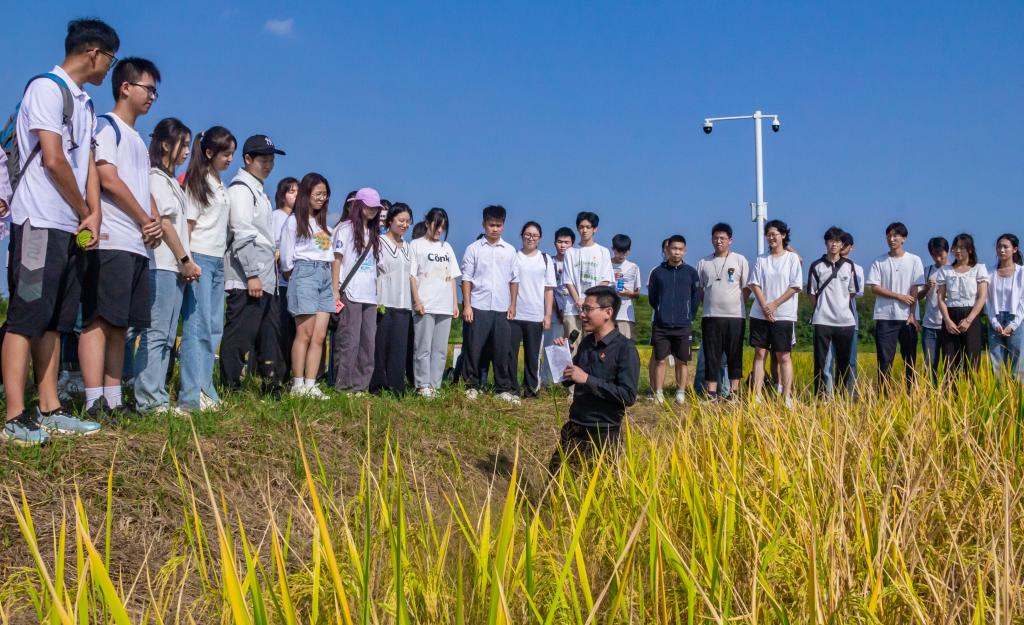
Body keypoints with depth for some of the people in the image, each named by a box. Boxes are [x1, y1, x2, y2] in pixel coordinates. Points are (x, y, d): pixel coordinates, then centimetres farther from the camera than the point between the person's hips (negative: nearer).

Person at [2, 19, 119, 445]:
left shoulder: (84, 103, 20)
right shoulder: (47, 88, -7)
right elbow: (53, 159, -15)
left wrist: (93, 215, -1)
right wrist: (85, 212, -4)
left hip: (71, 227, 9)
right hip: (40, 222, -9)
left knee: (53, 320, 9)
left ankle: (49, 410, 14)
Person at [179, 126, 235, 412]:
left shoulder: (221, 185, 19)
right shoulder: (196, 182, -4)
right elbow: (188, 224, -9)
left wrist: (222, 259, 13)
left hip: (218, 260, 8)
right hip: (200, 258, -8)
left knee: (214, 328, 8)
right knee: (198, 326, -11)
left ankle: (205, 391, 13)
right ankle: (192, 396, -11)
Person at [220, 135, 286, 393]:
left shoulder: (259, 191, 22)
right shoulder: (241, 188, -7)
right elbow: (242, 234, -16)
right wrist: (252, 275, -20)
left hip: (266, 278, 10)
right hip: (246, 278, -10)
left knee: (270, 335, 12)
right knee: (240, 333, -9)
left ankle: (272, 386, 18)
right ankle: (231, 388, -5)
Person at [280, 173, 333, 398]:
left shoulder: (323, 223, 21)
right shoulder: (295, 220, 2)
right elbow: (286, 255, 1)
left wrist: (334, 285, 11)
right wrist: (293, 277, 7)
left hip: (325, 275, 6)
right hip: (305, 272, -6)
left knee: (320, 336, -2)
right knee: (305, 334, -9)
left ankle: (310, 385, -1)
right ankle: (297, 385, -6)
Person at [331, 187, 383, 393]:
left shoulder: (374, 233, 19)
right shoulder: (345, 228, 2)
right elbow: (336, 260, -3)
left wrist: (378, 293, 11)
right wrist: (335, 290, -10)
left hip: (370, 296, 6)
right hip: (349, 294, -6)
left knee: (368, 341, 3)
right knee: (349, 340, -9)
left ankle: (361, 385, 8)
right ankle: (343, 386, -4)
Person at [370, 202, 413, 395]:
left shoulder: (407, 247, 18)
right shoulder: (379, 242, 0)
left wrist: (414, 302, 13)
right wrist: (375, 302, -13)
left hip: (403, 305, 5)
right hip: (384, 304, -5)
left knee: (400, 349, 1)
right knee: (380, 347, -3)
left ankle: (396, 388, 4)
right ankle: (378, 387, 2)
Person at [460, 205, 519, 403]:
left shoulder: (510, 251, 9)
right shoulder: (474, 249, 2)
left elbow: (513, 280, 11)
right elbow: (467, 278, 0)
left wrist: (512, 305, 6)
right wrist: (467, 305, -6)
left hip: (502, 308, 2)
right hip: (478, 307, -2)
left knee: (503, 350, 3)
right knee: (474, 348, 2)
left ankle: (504, 388, 11)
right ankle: (473, 386, 14)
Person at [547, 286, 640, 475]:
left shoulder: (625, 348, -15)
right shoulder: (586, 343, 7)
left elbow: (628, 396, -23)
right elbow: (568, 381, 17)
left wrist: (588, 379, -23)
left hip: (603, 433, -6)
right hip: (574, 427, 6)